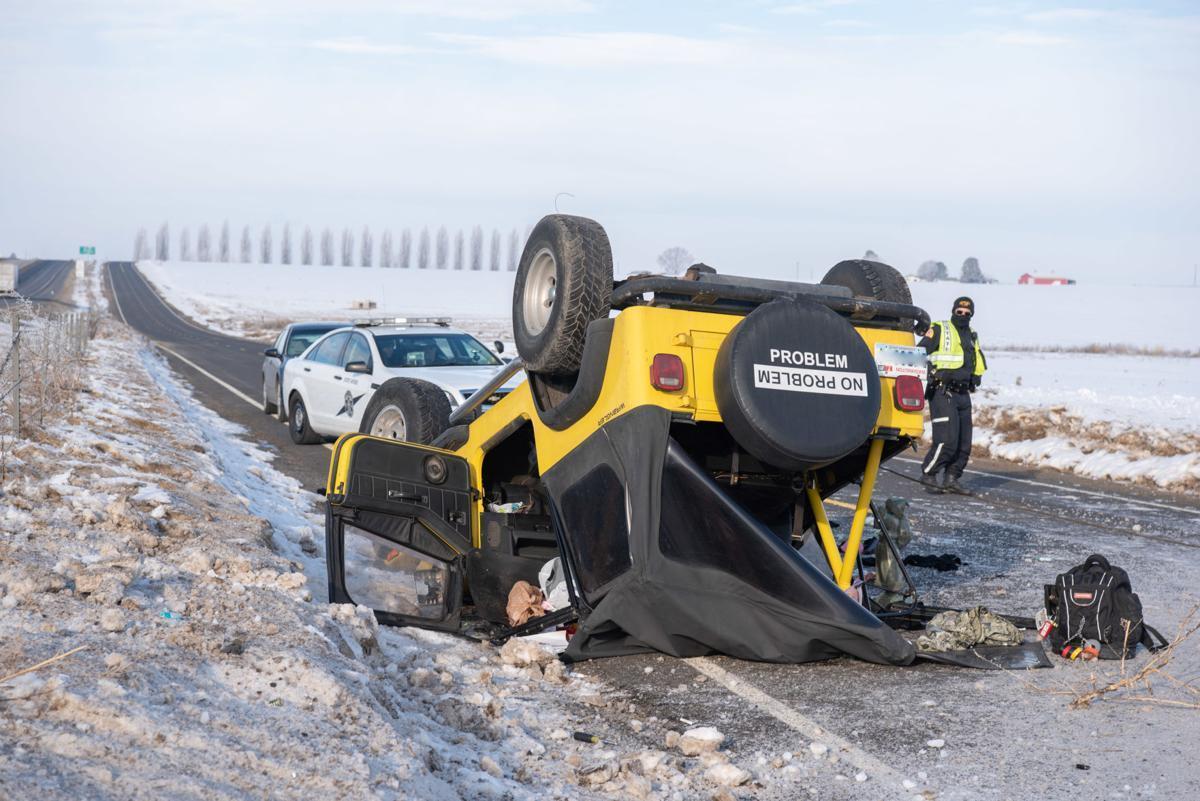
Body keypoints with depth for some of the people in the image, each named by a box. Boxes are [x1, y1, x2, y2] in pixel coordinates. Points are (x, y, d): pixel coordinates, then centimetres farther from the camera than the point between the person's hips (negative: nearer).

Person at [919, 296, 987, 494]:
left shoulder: (972, 336, 19)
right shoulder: (939, 330, -3)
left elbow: (979, 364, 31)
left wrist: (974, 381, 16)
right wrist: (926, 379, -12)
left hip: (963, 395, 8)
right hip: (942, 394, -8)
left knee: (964, 443, 7)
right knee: (947, 440, -15)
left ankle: (951, 479, 15)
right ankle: (928, 474, -2)